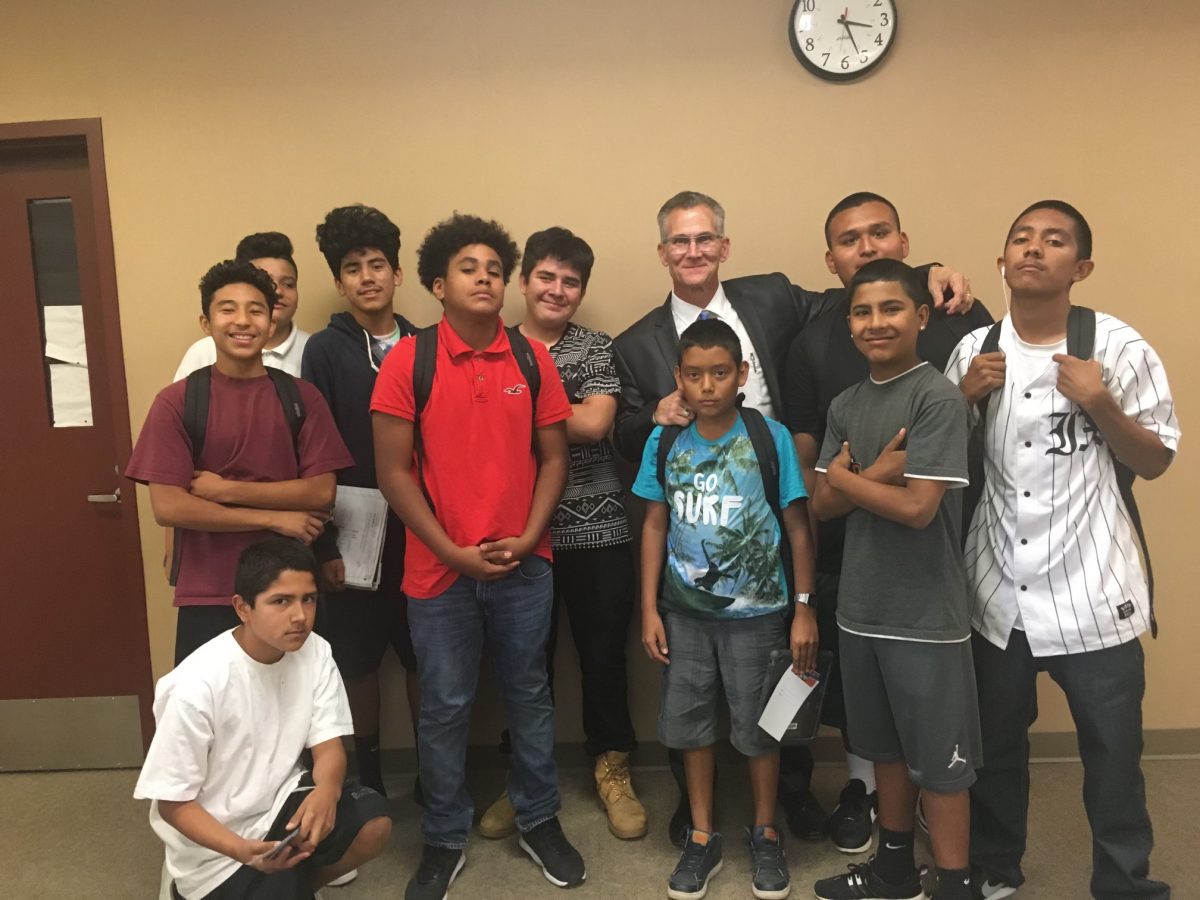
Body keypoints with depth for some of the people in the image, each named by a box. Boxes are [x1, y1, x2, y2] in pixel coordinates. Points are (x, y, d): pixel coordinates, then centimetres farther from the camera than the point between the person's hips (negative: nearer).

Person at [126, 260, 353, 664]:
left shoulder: (302, 397, 0)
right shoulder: (176, 402, -4)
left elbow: (322, 492, -7)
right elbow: (167, 507, -11)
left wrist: (226, 490, -13)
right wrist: (274, 517, -12)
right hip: (208, 595, -1)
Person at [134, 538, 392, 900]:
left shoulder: (315, 652, -10)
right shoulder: (197, 687, -24)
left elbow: (328, 746, -7)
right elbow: (173, 802, -16)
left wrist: (326, 790, -31)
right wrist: (242, 850, -31)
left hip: (279, 803, 4)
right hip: (215, 845, -4)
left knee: (374, 822, -20)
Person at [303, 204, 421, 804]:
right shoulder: (326, 350, -4)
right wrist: (325, 544, -9)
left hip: (418, 529, 2)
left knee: (425, 656, 10)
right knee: (358, 661, 10)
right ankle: (367, 778, 27)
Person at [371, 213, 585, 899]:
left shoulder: (533, 359, 1)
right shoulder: (407, 361, -7)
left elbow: (553, 457, 4)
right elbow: (393, 471, -8)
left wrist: (527, 539, -8)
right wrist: (454, 552, -12)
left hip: (525, 566, 2)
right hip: (440, 570, -2)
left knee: (530, 695, 16)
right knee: (445, 708, 11)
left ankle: (540, 821, 35)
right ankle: (445, 840, 30)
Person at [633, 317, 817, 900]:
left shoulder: (770, 438, -12)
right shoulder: (663, 442, -5)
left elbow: (797, 527, -6)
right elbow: (655, 527, 2)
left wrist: (804, 609, -6)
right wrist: (649, 611, 1)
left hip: (756, 612, -2)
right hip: (684, 611, 3)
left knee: (757, 727, 11)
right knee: (689, 722, 13)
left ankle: (765, 834, 34)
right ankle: (702, 838, 32)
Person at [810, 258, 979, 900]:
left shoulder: (937, 398, -14)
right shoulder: (845, 405, 6)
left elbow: (918, 508, -21)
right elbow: (822, 506, 2)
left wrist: (844, 476, -8)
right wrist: (876, 473, -15)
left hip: (925, 614, -6)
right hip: (861, 608, 7)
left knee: (939, 759, 8)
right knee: (887, 746, 21)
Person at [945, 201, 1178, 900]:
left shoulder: (1118, 347, -7)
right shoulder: (974, 350, 2)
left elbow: (1157, 462, -1)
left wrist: (1101, 406, -18)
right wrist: (965, 397, -9)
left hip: (1092, 590, -2)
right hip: (997, 590, 3)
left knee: (1113, 750, 9)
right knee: (994, 744, 18)